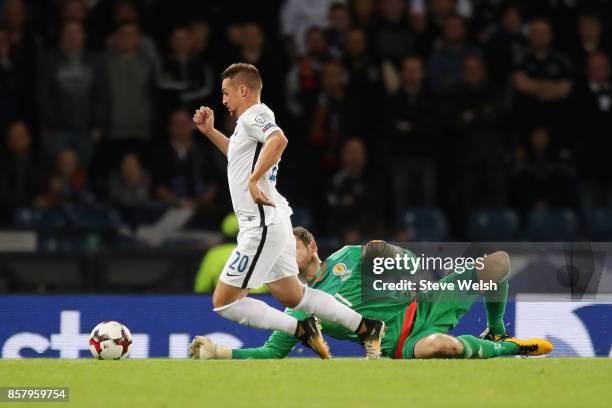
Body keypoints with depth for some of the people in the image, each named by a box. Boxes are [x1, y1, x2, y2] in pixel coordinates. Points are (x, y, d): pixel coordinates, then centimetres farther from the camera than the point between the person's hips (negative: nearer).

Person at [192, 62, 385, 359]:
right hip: (272, 224, 10)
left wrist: (253, 180, -33)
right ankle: (366, 328, 17)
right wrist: (210, 132, 32)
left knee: (223, 302, -7)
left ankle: (300, 330, -7)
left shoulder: (254, 115, -11)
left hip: (262, 226, -10)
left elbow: (278, 139, -33)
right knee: (292, 296, 18)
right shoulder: (249, 120, 20)